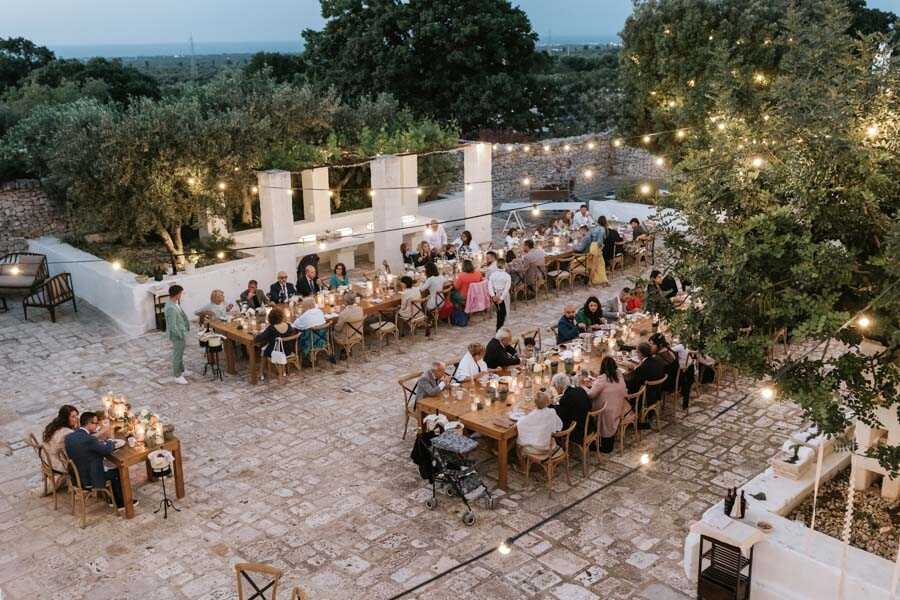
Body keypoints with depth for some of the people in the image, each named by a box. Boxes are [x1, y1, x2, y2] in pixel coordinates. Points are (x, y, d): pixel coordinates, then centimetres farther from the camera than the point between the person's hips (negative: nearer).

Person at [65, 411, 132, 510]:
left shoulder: (69, 437, -2)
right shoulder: (89, 439, -28)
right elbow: (108, 450, -18)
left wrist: (100, 442, 4)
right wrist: (108, 442, 4)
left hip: (75, 477, 8)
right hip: (89, 481, -8)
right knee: (117, 472, 12)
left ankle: (113, 499, 35)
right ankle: (120, 503, 27)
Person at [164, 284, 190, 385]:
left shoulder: (174, 303, -2)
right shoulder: (171, 308, -32)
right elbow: (173, 326, -28)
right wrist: (181, 335, -19)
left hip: (181, 332, 10)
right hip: (177, 335, -10)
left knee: (180, 353, 25)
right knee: (177, 354, 6)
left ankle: (182, 370, 43)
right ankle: (177, 376, 20)